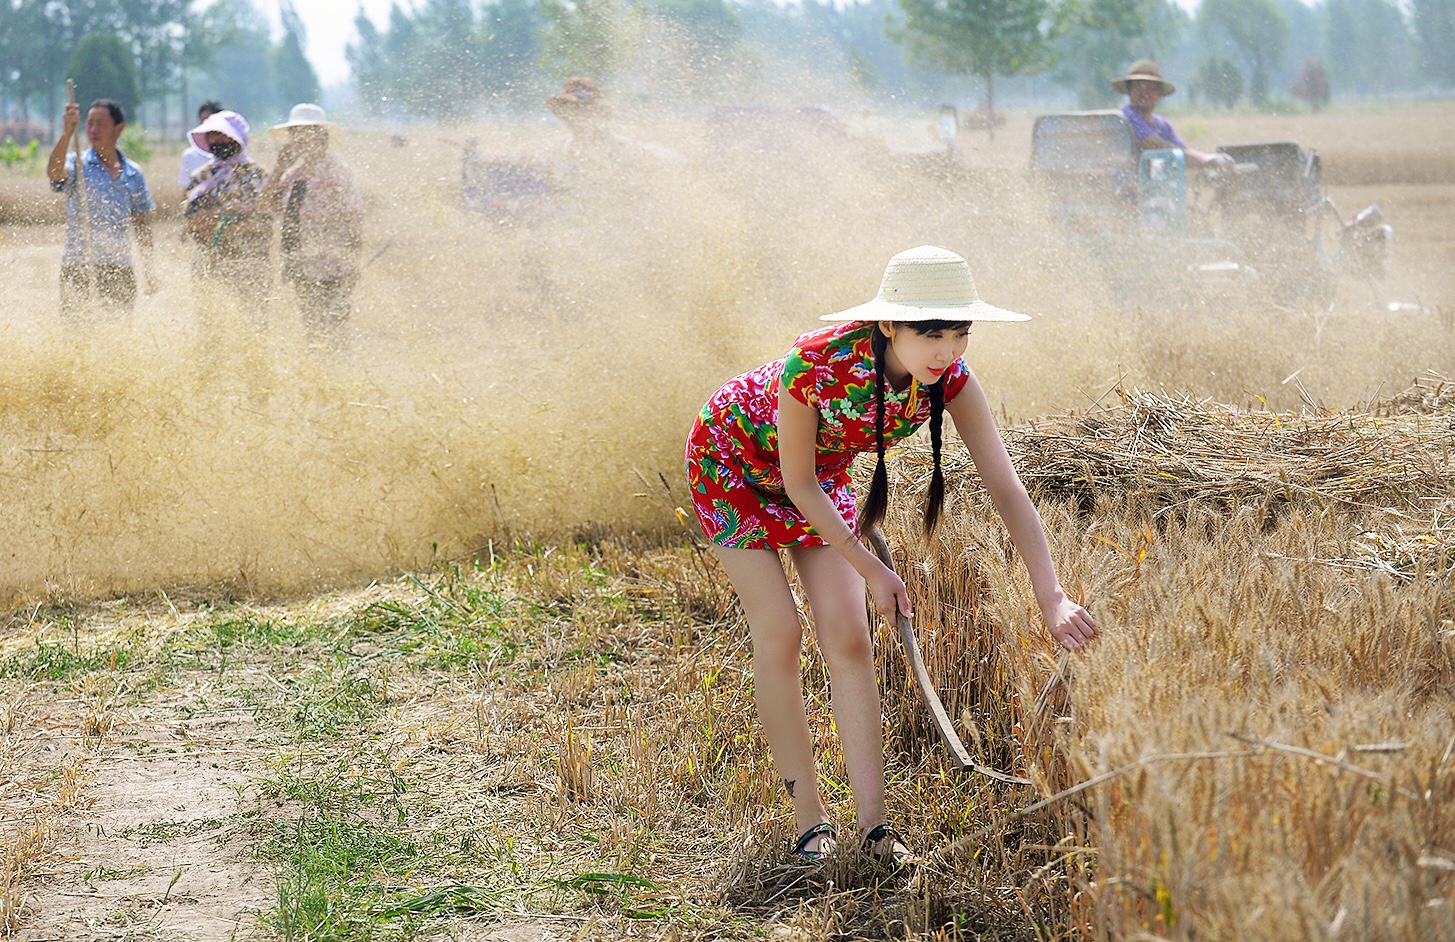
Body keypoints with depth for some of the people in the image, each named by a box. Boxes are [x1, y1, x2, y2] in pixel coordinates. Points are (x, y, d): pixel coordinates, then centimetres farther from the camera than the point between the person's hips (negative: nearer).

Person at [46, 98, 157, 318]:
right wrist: (67, 133, -37)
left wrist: (149, 274, 13)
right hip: (77, 267, -3)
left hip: (119, 269, 3)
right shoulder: (77, 164, 0)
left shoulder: (133, 174, 10)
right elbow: (54, 172, -24)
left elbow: (142, 225, 15)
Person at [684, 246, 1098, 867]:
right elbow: (800, 485, -26)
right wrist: (871, 570, -23)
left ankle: (873, 826, -5)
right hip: (732, 460, -4)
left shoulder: (950, 380, -27)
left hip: (820, 472, 4)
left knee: (848, 638, -6)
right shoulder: (817, 364, -40)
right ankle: (809, 817, 1)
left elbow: (1005, 487, -31)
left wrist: (1051, 598, -40)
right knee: (779, 635, -10)